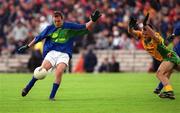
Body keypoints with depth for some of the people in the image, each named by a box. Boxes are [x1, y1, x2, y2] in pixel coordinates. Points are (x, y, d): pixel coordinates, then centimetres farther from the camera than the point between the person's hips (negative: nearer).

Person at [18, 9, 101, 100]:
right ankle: (28, 87, -3)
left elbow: (86, 27, 5)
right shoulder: (50, 28, 9)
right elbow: (38, 38, 19)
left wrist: (93, 20, -11)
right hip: (51, 52, 1)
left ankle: (52, 96, -18)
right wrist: (27, 47, 22)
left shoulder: (70, 27, 5)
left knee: (59, 72, -25)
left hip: (64, 54, -1)